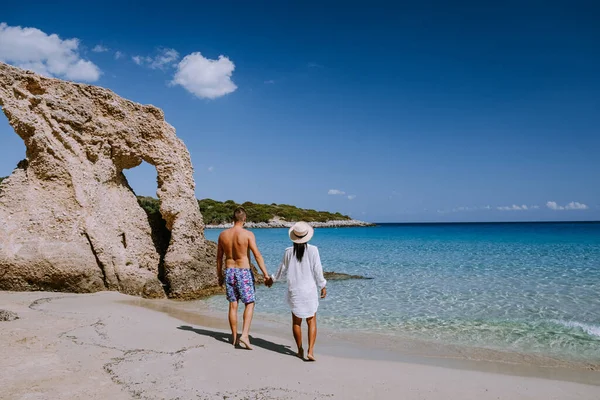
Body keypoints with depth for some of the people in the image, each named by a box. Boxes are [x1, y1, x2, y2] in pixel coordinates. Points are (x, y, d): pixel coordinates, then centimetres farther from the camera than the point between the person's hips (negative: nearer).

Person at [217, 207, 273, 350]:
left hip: (229, 271, 4)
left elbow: (219, 257, 9)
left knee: (233, 305, 12)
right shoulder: (248, 234, -12)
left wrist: (220, 275, 20)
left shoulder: (223, 235, 2)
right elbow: (257, 255, -16)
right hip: (244, 272, -4)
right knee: (249, 304, 5)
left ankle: (234, 338, 20)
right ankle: (244, 335, -8)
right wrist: (266, 275, -15)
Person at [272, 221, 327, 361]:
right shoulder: (313, 250, -11)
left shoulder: (288, 251, -4)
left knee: (296, 321, 15)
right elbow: (317, 270, -7)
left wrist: (273, 279, 27)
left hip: (294, 290, 2)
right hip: (309, 290, -2)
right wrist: (323, 286, 6)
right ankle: (310, 351, -2)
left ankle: (300, 350, 25)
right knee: (311, 321, 9)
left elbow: (282, 270, 7)